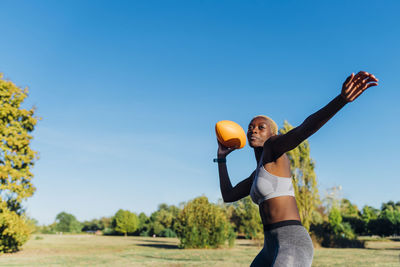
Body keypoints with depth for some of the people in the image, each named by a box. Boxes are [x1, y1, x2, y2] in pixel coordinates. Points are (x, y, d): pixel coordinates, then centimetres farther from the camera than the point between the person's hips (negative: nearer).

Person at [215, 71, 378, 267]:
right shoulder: (259, 172, 23)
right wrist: (222, 157, 35)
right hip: (273, 248, 10)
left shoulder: (272, 147, -2)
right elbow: (228, 196, 26)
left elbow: (305, 128, -21)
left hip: (292, 247, -10)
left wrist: (342, 99, -40)